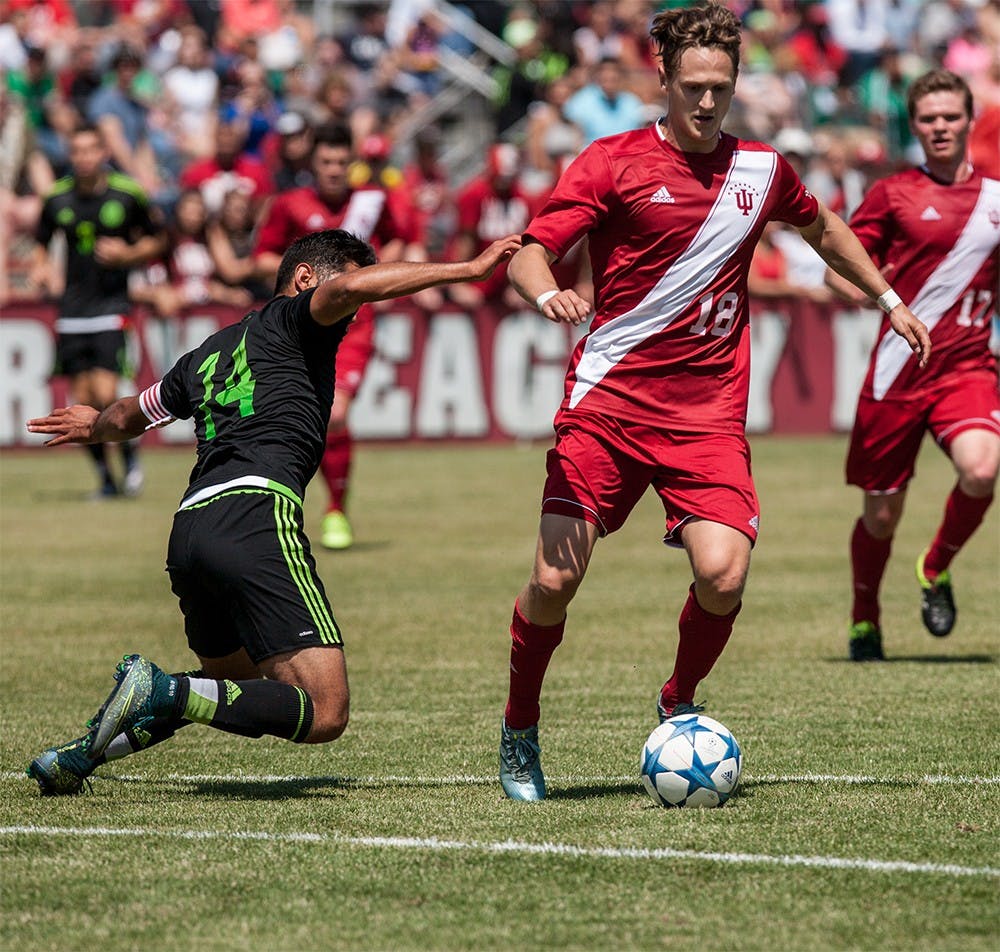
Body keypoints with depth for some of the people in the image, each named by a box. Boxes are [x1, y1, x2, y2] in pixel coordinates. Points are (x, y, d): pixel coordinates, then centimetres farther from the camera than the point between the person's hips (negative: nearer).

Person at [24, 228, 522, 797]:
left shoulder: (209, 353, 29)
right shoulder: (293, 321, 11)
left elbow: (128, 418, 45)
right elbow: (350, 286, -12)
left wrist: (95, 427, 69)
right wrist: (468, 269, -8)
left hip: (189, 530, 8)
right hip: (256, 517, -8)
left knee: (233, 681, 31)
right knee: (325, 713, -14)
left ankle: (80, 753, 18)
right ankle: (167, 694, -26)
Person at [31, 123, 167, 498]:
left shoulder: (128, 194, -4)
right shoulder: (57, 198, 2)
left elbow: (157, 241, 7)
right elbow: (41, 244, 17)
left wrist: (128, 254, -11)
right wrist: (41, 267, -4)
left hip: (111, 308, -3)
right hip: (72, 309, 3)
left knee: (105, 396, -15)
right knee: (83, 402, 1)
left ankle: (129, 455, 11)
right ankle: (105, 478, 17)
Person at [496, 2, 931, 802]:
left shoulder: (761, 169, 10)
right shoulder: (614, 162, -2)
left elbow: (823, 229, 31)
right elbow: (527, 252, -8)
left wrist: (889, 300, 31)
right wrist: (547, 293, -30)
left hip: (710, 412, 2)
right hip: (607, 403, -2)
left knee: (723, 573, -17)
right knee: (556, 580, -9)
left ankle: (679, 707, 12)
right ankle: (520, 732, 15)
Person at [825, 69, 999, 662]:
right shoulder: (893, 195, 2)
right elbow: (839, 264, 2)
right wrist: (860, 287, -18)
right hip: (898, 369, -1)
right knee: (881, 514, 3)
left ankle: (938, 567, 3)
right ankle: (865, 621, 29)